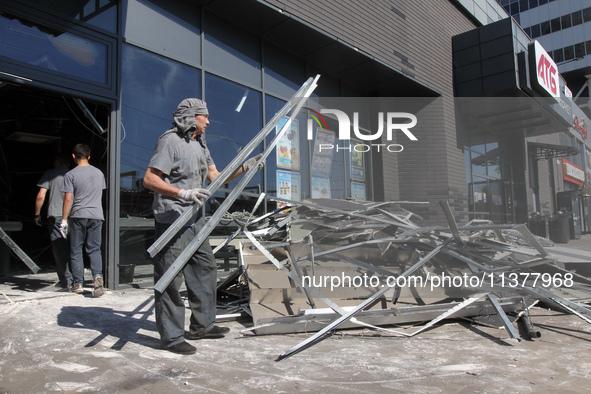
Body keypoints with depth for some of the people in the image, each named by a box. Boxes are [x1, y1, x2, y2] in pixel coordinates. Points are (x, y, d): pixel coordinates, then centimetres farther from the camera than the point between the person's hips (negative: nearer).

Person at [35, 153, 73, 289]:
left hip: (56, 216, -3)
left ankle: (66, 280, 1)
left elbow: (41, 196, -4)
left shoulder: (50, 174, 3)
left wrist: (37, 214, 7)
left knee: (60, 248, 2)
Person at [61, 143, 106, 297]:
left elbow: (68, 198, -8)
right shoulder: (99, 173, 10)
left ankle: (78, 283, 10)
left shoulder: (71, 174, -4)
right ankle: (97, 275, -16)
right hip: (96, 215, 3)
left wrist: (64, 219, -3)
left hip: (78, 216, -3)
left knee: (76, 250, 7)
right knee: (94, 249, 6)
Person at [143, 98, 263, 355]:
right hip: (172, 220, -9)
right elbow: (149, 179, -17)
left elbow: (216, 178, 19)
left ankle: (202, 325, 30)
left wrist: (245, 166, 10)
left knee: (205, 269, 15)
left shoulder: (200, 145, 17)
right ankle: (171, 336, 10)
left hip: (195, 219, 10)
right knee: (170, 279, -2)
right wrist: (183, 193, -27)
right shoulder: (171, 142, -11)